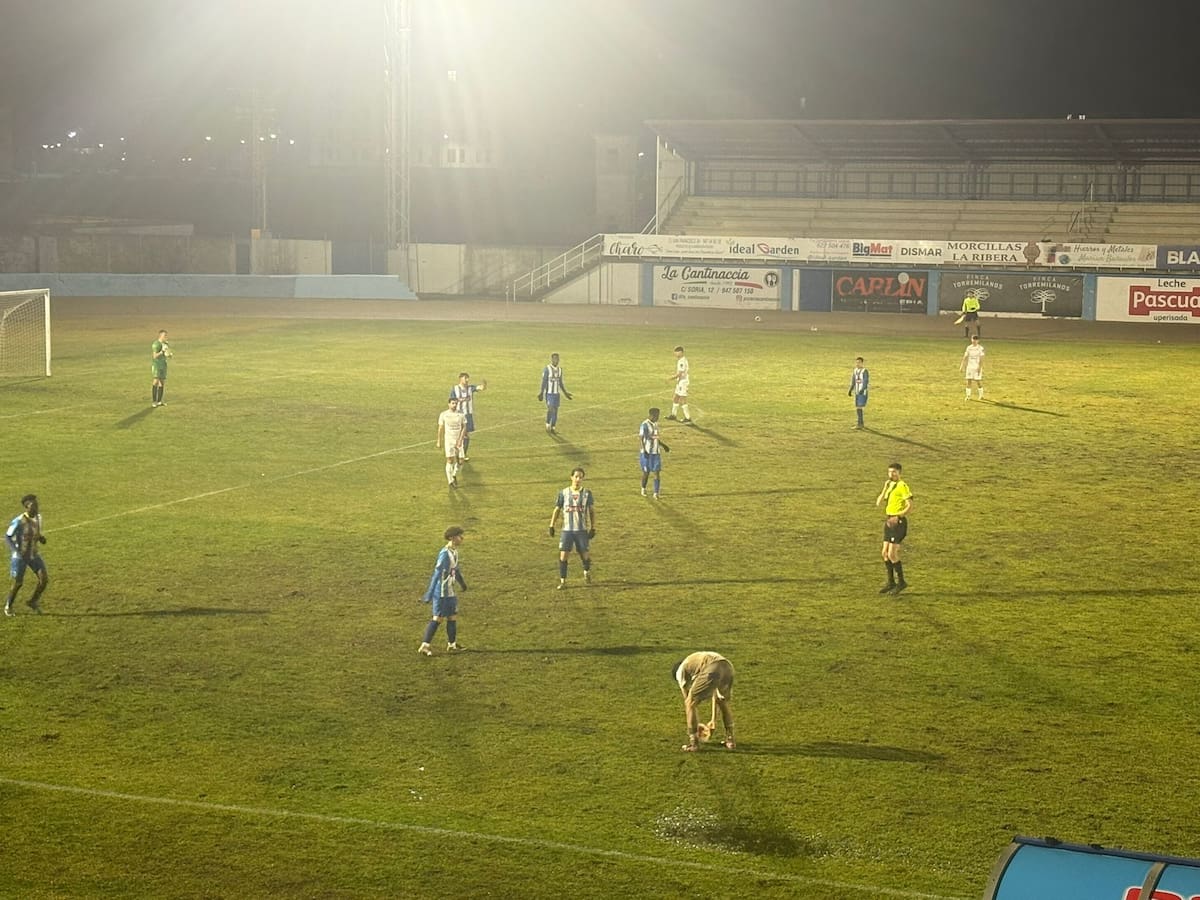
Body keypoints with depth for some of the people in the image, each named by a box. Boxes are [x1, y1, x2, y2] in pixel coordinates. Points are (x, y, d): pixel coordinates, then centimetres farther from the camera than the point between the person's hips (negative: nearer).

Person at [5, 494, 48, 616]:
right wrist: (15, 551, -24)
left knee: (44, 578, -8)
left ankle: (33, 602, 15)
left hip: (34, 554, 5)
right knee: (18, 583, 2)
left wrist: (41, 537, -7)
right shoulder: (19, 521, -22)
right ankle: (8, 605, 28)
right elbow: (7, 536, -12)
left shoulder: (38, 517, -3)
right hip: (20, 556, -5)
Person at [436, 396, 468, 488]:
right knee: (450, 460, -10)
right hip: (448, 440, -2)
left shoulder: (461, 414, 0)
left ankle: (454, 475, 30)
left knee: (459, 460, 2)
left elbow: (464, 427, -1)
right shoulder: (444, 415, -2)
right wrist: (439, 441, 8)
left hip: (458, 441, 2)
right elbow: (440, 428, 6)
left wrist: (460, 440, -12)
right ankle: (450, 481, -3)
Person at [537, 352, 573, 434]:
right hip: (548, 394, -5)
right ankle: (547, 425, -2)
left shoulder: (559, 370, 7)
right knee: (550, 409, -22)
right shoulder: (546, 369, -11)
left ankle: (552, 429, 14)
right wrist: (541, 393, -19)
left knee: (555, 412, 4)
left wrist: (565, 393, 13)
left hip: (556, 394, 5)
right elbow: (543, 383, -12)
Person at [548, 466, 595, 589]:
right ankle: (562, 581, 1)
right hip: (567, 530, 0)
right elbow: (557, 509, 8)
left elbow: (592, 511, 6)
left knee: (585, 555, 4)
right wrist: (552, 526, 2)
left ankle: (587, 572, 36)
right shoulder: (563, 493, 0)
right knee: (563, 555, -8)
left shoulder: (587, 493, -1)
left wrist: (593, 528, 2)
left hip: (582, 530, 0)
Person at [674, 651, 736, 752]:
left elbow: (687, 699, 26)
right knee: (723, 702, 32)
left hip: (712, 670, -6)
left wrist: (695, 725, 35)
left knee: (691, 704, 12)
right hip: (728, 666, 6)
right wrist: (714, 720, 54)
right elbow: (715, 694, 49)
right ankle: (730, 740, 32)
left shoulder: (680, 670, 27)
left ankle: (693, 743, 10)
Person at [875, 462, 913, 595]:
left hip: (898, 522, -9)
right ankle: (891, 582, 19)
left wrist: (897, 516, -24)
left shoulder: (902, 486, -12)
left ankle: (901, 582, 3)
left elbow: (910, 506, -18)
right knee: (885, 553, 9)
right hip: (889, 522, 9)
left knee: (892, 554, -10)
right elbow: (879, 503, 10)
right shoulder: (889, 486, 15)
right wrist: (885, 488, 0)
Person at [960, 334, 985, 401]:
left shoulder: (980, 348, -6)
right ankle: (968, 396, 4)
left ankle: (981, 395, 17)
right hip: (969, 367, 3)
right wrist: (961, 366, 2)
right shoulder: (969, 348, 5)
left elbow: (981, 359, -10)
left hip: (977, 367, -3)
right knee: (968, 381, -2)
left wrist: (980, 368, -18)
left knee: (978, 381, -1)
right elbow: (965, 357, 7)